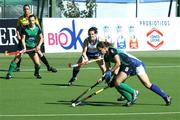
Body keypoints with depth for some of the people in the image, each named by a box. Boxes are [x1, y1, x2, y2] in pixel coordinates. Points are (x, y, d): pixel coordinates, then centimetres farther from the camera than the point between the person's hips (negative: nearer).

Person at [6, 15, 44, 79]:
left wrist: (39, 45, -20)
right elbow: (23, 39, -16)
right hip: (25, 46, -2)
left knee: (37, 63, -4)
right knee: (16, 59, -15)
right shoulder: (25, 28, -13)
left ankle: (37, 73, 28)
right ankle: (9, 74, -8)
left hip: (33, 48, 2)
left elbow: (41, 38, -4)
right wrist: (24, 47, -29)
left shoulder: (37, 28, -5)